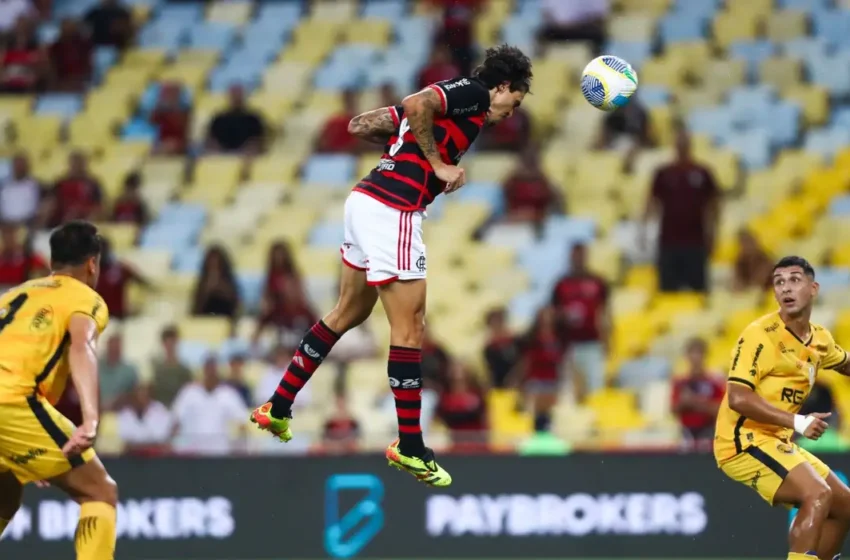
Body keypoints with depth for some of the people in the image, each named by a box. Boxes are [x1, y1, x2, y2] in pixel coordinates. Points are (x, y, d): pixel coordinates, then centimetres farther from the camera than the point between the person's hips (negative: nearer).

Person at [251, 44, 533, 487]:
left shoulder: (447, 96, 22)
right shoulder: (474, 93, -4)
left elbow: (360, 125, 20)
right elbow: (417, 105, -24)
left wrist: (407, 145, 18)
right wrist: (439, 163, -15)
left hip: (366, 200, 10)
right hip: (393, 212, -10)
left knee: (349, 312, 22)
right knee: (409, 327, -2)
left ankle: (277, 408, 28)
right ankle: (409, 447, 3)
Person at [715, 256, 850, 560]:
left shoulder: (820, 339, 8)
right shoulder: (761, 335, -16)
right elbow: (737, 398, -25)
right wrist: (797, 422, -28)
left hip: (778, 443, 9)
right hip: (744, 440, -9)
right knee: (818, 495, -27)